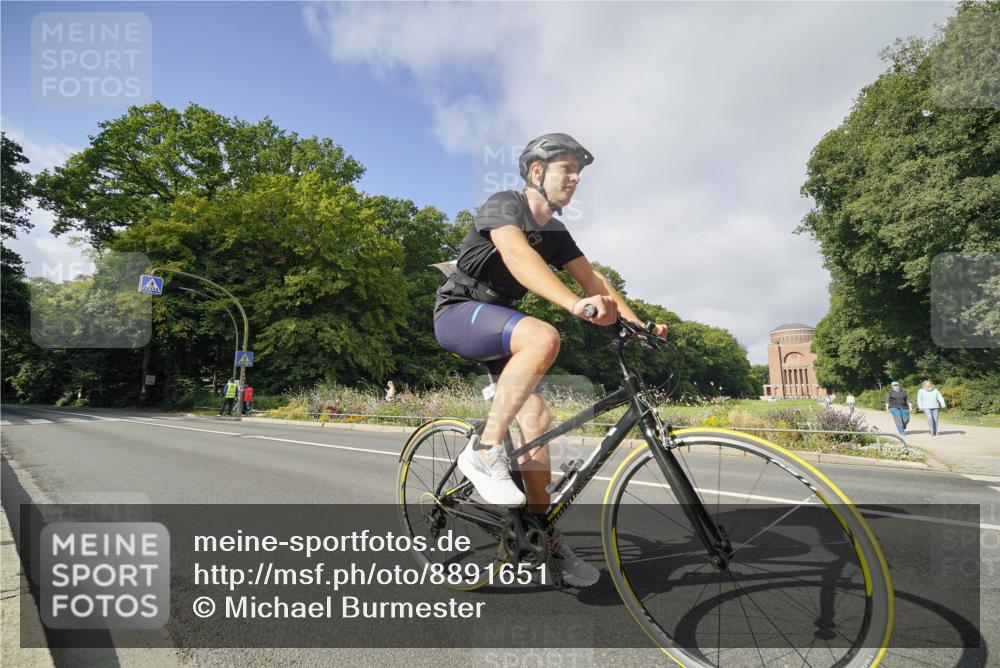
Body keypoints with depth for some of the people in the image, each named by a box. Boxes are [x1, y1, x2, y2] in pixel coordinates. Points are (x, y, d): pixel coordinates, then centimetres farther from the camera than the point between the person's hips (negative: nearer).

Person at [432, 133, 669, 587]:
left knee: (536, 418, -4)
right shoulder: (504, 204, -14)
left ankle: (543, 537, 6)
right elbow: (517, 255, -34)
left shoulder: (556, 232, 11)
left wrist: (637, 324, -11)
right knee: (543, 338, -35)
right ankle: (484, 451, -25)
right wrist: (575, 304, -49)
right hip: (459, 313, -7)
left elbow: (591, 276, 2)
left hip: (496, 321, 8)